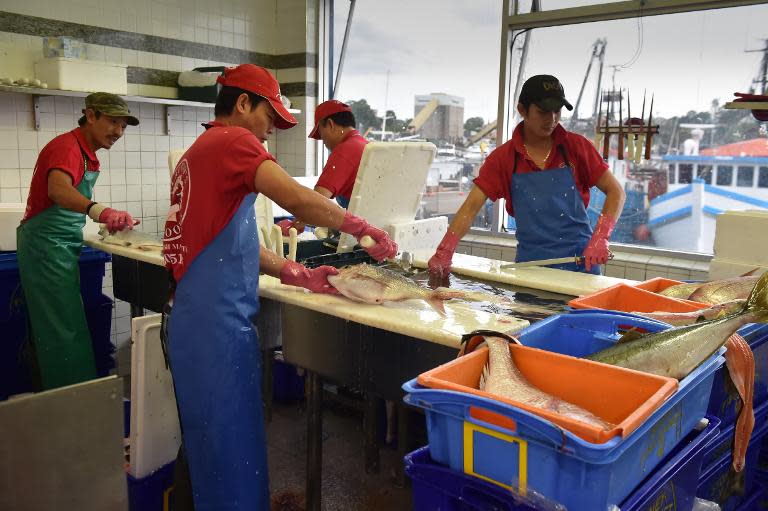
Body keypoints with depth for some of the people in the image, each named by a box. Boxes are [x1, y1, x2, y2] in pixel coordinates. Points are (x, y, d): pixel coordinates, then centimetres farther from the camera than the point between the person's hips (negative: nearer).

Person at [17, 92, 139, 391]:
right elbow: (58, 190, -37)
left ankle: (48, 394, 24)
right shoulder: (67, 146, -17)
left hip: (62, 246, 10)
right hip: (47, 245, -10)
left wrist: (113, 219, 12)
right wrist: (98, 211, -54)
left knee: (47, 328, 15)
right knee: (65, 331, -9)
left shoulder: (87, 153, 14)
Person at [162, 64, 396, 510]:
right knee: (231, 441, 1)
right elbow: (299, 199, -25)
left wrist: (302, 277, 9)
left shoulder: (201, 151, 19)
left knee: (212, 438, 20)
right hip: (219, 322, -10)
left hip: (197, 318, 10)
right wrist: (367, 230, -11)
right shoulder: (233, 141, -10)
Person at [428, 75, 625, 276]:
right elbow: (471, 207, -8)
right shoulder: (503, 158, -3)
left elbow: (615, 192, -1)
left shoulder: (576, 147, -4)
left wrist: (600, 237, -16)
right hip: (530, 265, 0)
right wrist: (444, 253, -20)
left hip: (581, 262, 0)